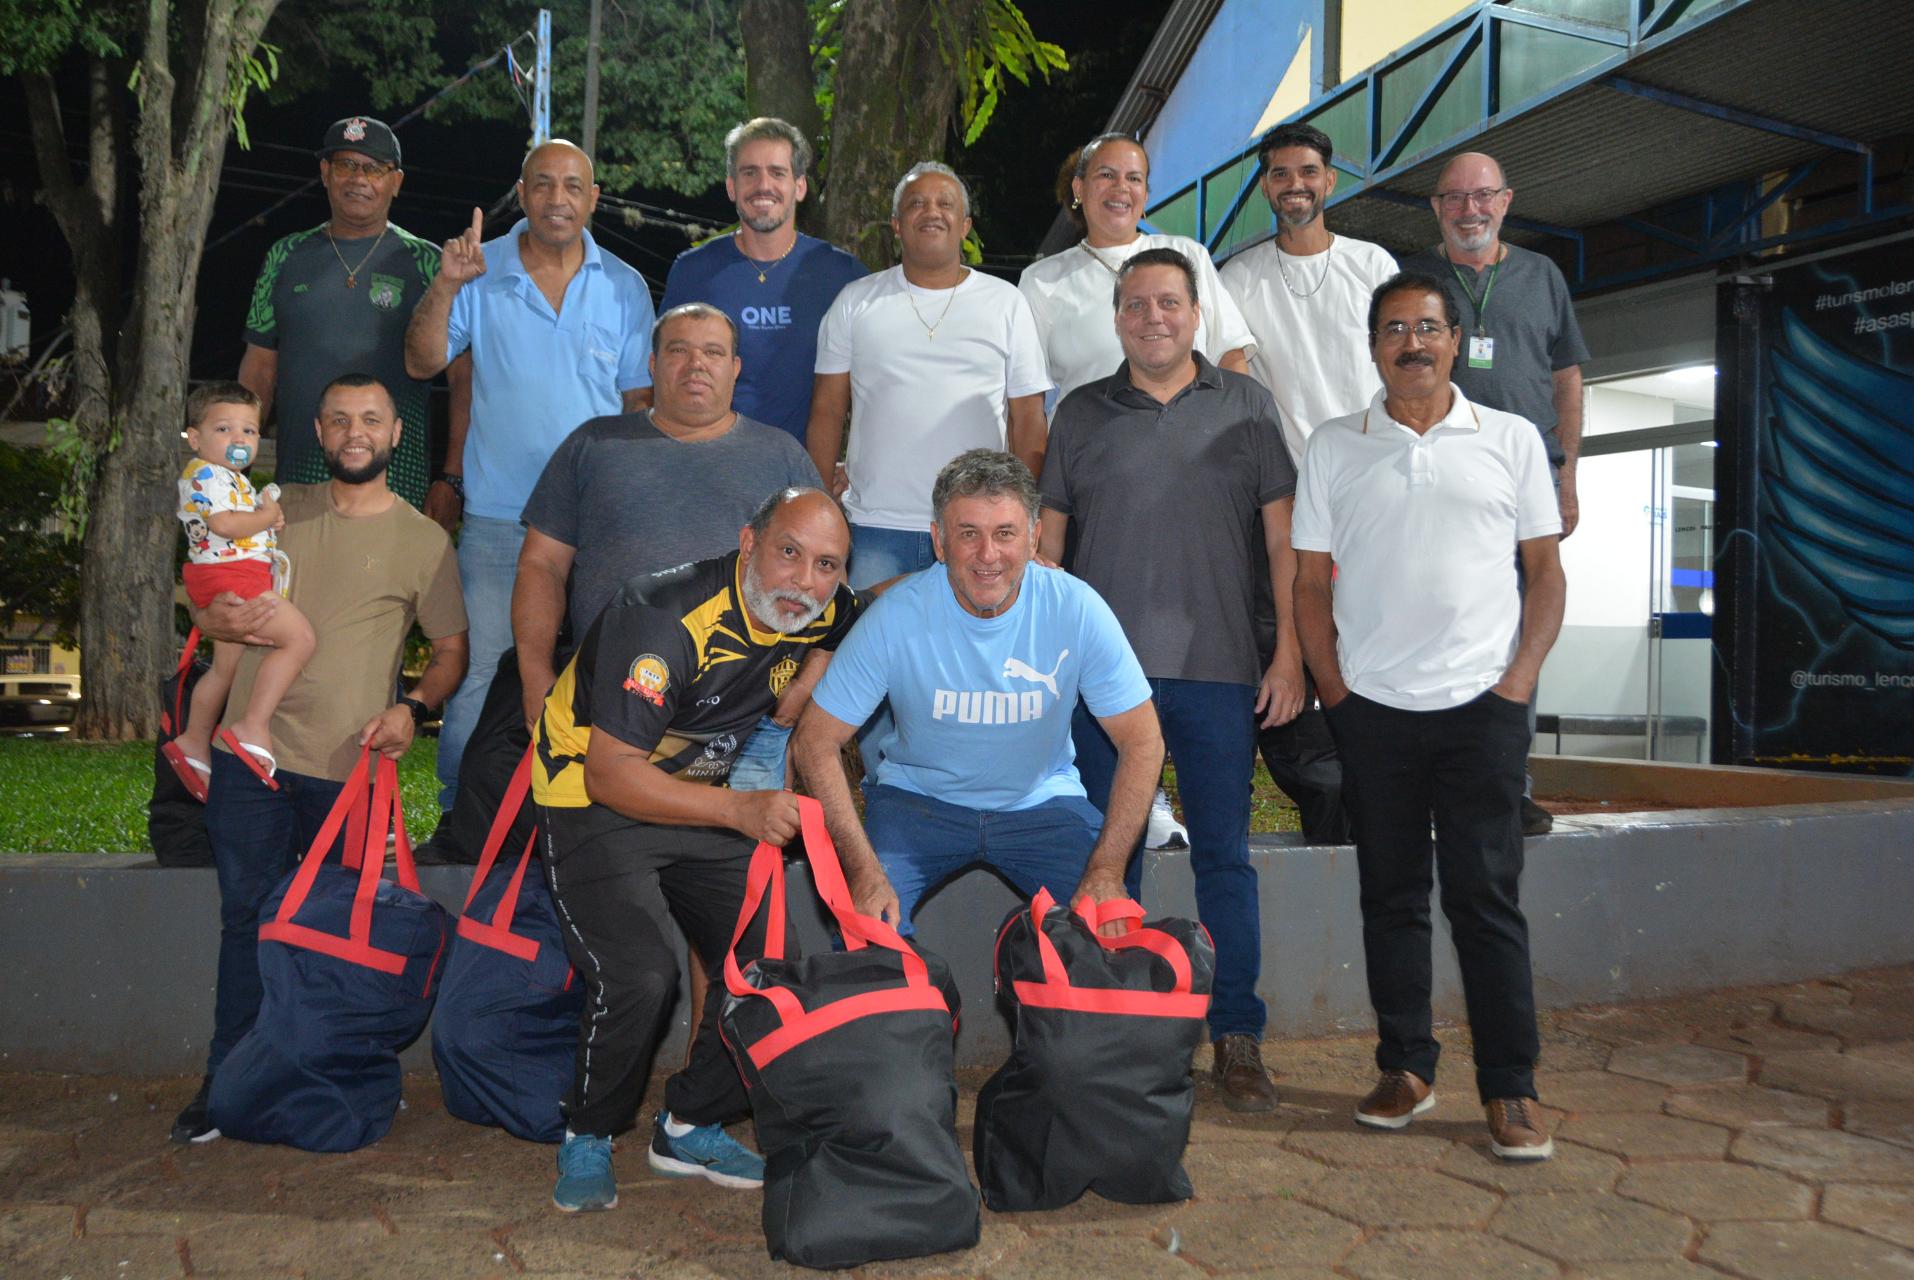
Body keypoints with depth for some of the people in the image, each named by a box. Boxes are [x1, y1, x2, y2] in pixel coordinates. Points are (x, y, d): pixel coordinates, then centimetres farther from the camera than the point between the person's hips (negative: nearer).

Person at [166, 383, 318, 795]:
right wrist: (268, 516, -11)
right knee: (299, 637, -18)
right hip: (229, 578, -11)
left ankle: (193, 744, 33)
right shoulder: (206, 474, -11)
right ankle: (253, 728, -20)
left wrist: (269, 516, 10)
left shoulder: (232, 479, 22)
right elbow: (224, 524, -25)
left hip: (236, 580, 11)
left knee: (225, 667, 20)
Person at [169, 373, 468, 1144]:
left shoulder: (423, 540, 3)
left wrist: (412, 709, -13)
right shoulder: (279, 512, 10)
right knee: (246, 915, 8)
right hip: (252, 753, 2)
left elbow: (451, 651, 6)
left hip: (350, 767, -2)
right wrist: (227, 619, -10)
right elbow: (207, 608, 14)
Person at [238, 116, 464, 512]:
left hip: (397, 486, -3)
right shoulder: (286, 257, 13)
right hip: (298, 480, 3)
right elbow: (260, 366, 16)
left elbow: (464, 377, 0)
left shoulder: (427, 263, 3)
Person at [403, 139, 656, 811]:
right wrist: (445, 285, -16)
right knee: (477, 674, 0)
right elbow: (422, 363, -2)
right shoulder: (482, 271, 3)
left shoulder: (625, 287, 7)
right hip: (497, 515, -1)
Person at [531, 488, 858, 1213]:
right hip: (594, 800, -6)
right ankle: (587, 1139, 4)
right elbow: (611, 774, -30)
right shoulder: (665, 620, -29)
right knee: (638, 975, -24)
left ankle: (691, 1127, 18)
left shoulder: (827, 614, -7)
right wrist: (740, 810, -37)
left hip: (704, 801, 7)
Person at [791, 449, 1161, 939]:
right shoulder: (896, 616, -20)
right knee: (866, 921, -23)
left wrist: (1107, 869, -19)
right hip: (918, 797, 0)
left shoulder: (1078, 610, -18)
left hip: (1042, 801, 1)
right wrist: (864, 870, -23)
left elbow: (1142, 741, -10)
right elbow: (815, 741, -14)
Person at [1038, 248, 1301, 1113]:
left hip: (1217, 668, -1)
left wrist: (1290, 652, -3)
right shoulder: (1082, 414, 11)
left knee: (1224, 854, 3)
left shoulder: (1245, 405, 8)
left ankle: (1237, 1038, 14)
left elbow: (1284, 534, 5)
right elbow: (1047, 539, 12)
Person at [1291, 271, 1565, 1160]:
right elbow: (1309, 580, 7)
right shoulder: (1333, 446, 7)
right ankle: (1405, 1069, 20)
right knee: (1391, 893, 9)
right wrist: (1334, 688, -1)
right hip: (1372, 708, 1)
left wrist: (1519, 681, -4)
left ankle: (1510, 1088, 10)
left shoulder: (1512, 439, 6)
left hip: (1482, 704, -1)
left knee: (1485, 896, 1)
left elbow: (1546, 570, 7)